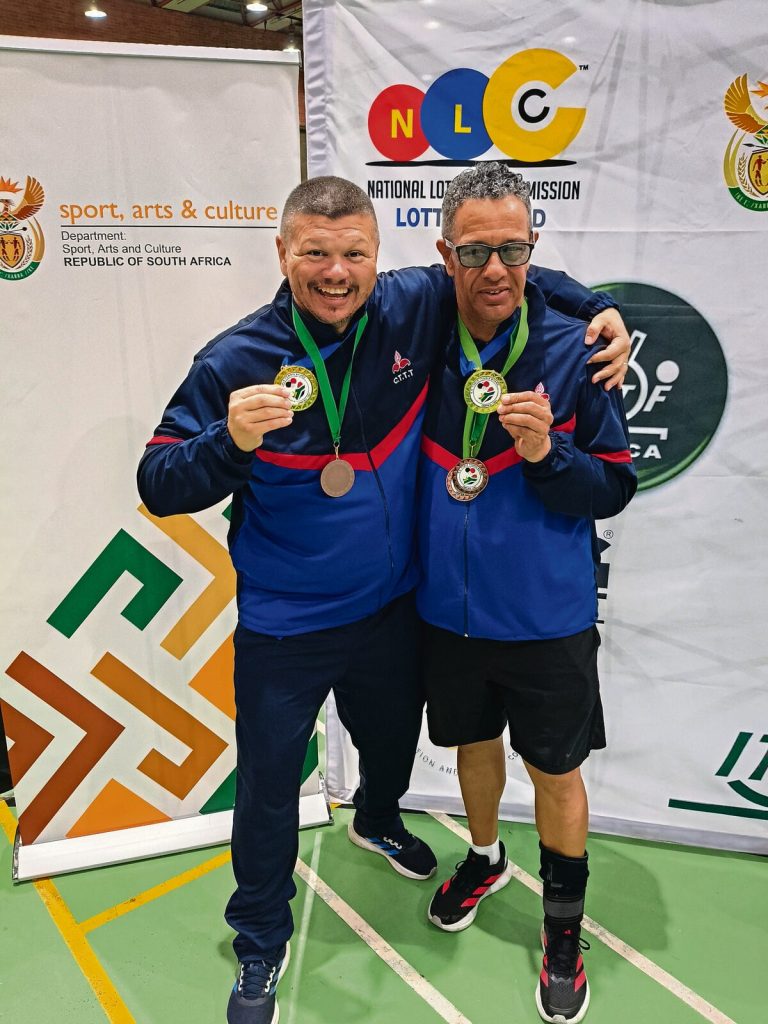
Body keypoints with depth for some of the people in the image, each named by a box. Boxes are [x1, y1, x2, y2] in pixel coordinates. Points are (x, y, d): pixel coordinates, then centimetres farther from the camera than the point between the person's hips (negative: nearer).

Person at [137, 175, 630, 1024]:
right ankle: (261, 943, 40)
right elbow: (158, 486, -18)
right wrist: (230, 439, -37)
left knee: (394, 738, 29)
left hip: (391, 607, 4)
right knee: (268, 785, 11)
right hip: (283, 628, -3)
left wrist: (596, 308, -5)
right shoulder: (235, 361, -19)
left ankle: (377, 822, 66)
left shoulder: (417, 309, -11)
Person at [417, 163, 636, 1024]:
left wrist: (547, 452, -26)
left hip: (547, 617, -2)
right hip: (448, 610, 3)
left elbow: (614, 489, -9)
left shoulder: (572, 351, -12)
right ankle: (485, 860, 52)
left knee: (555, 768, 14)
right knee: (473, 742, 23)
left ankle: (564, 925, 38)